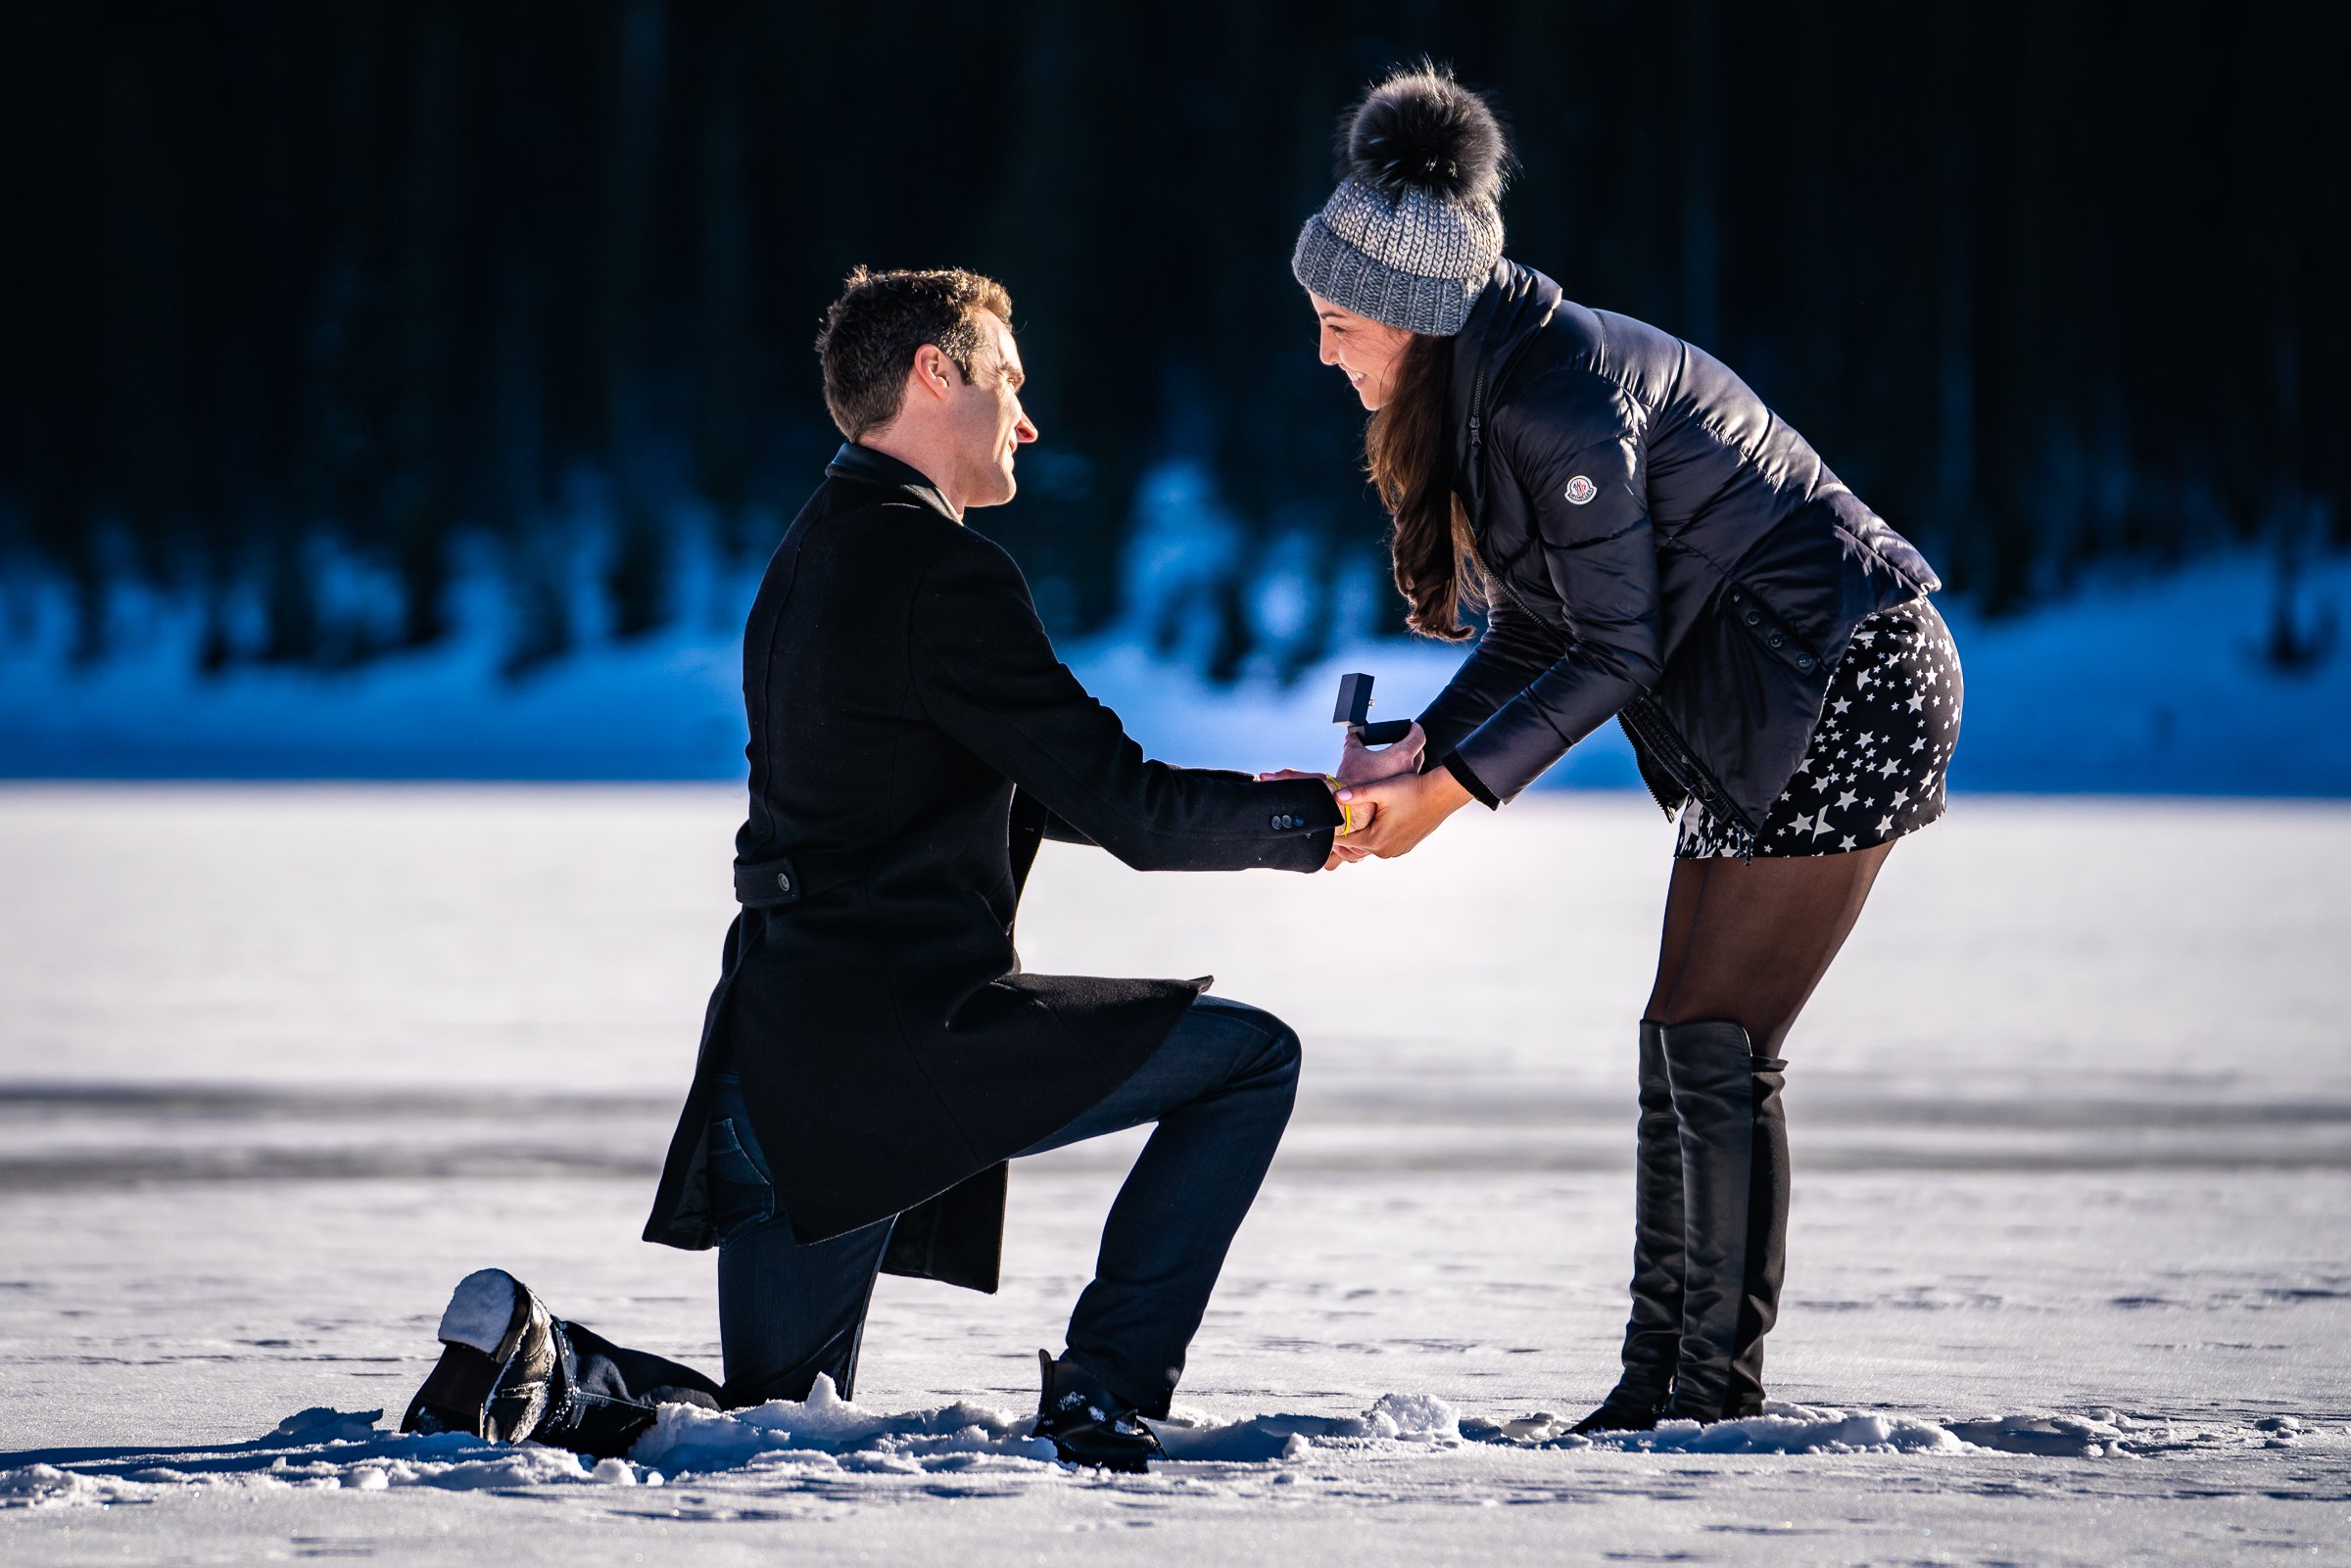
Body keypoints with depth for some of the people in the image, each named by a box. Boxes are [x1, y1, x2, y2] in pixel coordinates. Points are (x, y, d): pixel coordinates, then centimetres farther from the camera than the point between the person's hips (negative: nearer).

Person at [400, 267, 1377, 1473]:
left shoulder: (810, 560, 18)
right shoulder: (940, 574, -12)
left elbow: (1039, 790, 26)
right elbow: (1124, 809, -12)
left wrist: (1233, 806, 20)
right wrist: (1308, 822, 2)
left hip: (778, 1052, 9)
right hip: (905, 1035, -9)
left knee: (774, 1417, 18)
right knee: (1252, 1059, 1)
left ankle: (541, 1379, -6)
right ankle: (1105, 1390, -4)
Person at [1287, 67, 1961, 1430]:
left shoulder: (1556, 402, -22)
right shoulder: (1493, 388, 8)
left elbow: (1617, 649, -19)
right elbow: (1538, 629, 12)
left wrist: (1453, 789, -16)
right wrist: (1419, 752, -1)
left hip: (1845, 691, -10)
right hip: (1757, 719, 10)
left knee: (1717, 1047, -10)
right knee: (1683, 1044, 7)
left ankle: (1722, 1395, -6)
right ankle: (1660, 1386, 9)